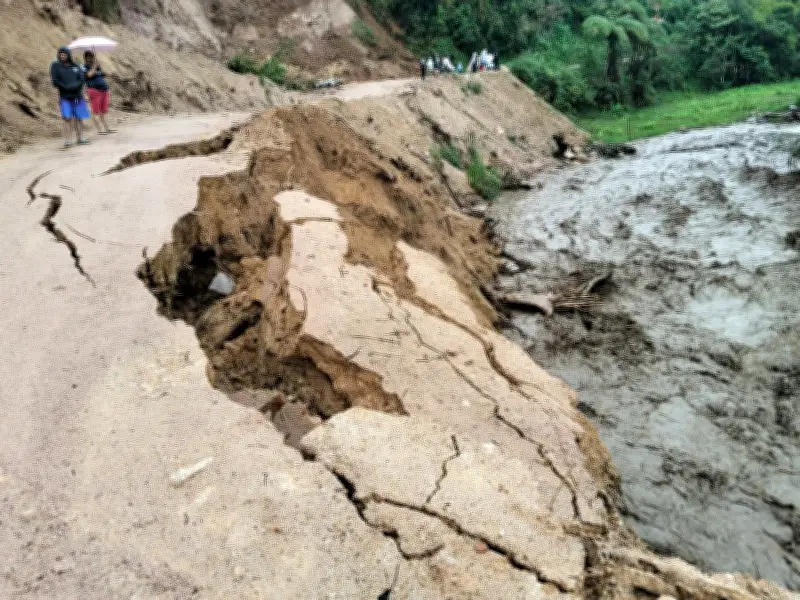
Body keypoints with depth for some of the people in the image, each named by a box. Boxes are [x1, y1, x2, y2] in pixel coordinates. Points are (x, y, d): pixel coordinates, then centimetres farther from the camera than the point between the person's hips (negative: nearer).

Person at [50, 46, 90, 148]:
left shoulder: (75, 66, 11)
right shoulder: (55, 66, 4)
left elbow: (81, 79, 1)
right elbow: (55, 81, -4)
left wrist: (73, 87, -15)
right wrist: (67, 88, -12)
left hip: (77, 96, 3)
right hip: (65, 97, -3)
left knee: (79, 118, 5)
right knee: (67, 118, -11)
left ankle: (80, 138, 15)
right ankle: (68, 140, -10)